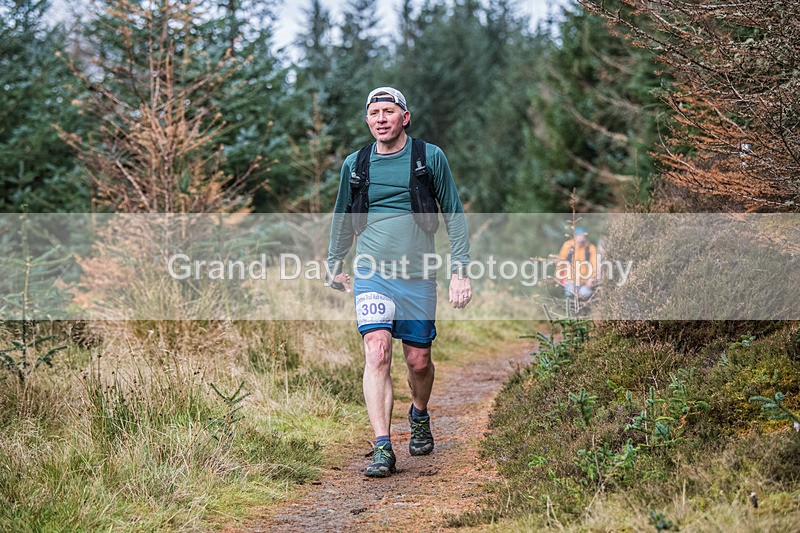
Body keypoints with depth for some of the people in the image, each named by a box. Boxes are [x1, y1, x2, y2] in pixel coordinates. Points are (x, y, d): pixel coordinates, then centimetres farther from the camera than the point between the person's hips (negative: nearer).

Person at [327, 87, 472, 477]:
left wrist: (460, 271, -2)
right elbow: (342, 217, 21)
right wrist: (334, 265, 28)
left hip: (418, 276, 0)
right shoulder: (355, 164, 6)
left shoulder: (430, 158, 0)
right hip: (372, 274, 0)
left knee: (418, 361, 7)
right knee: (377, 354, -16)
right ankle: (382, 451, -18)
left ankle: (419, 416, 39)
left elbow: (454, 214, 5)